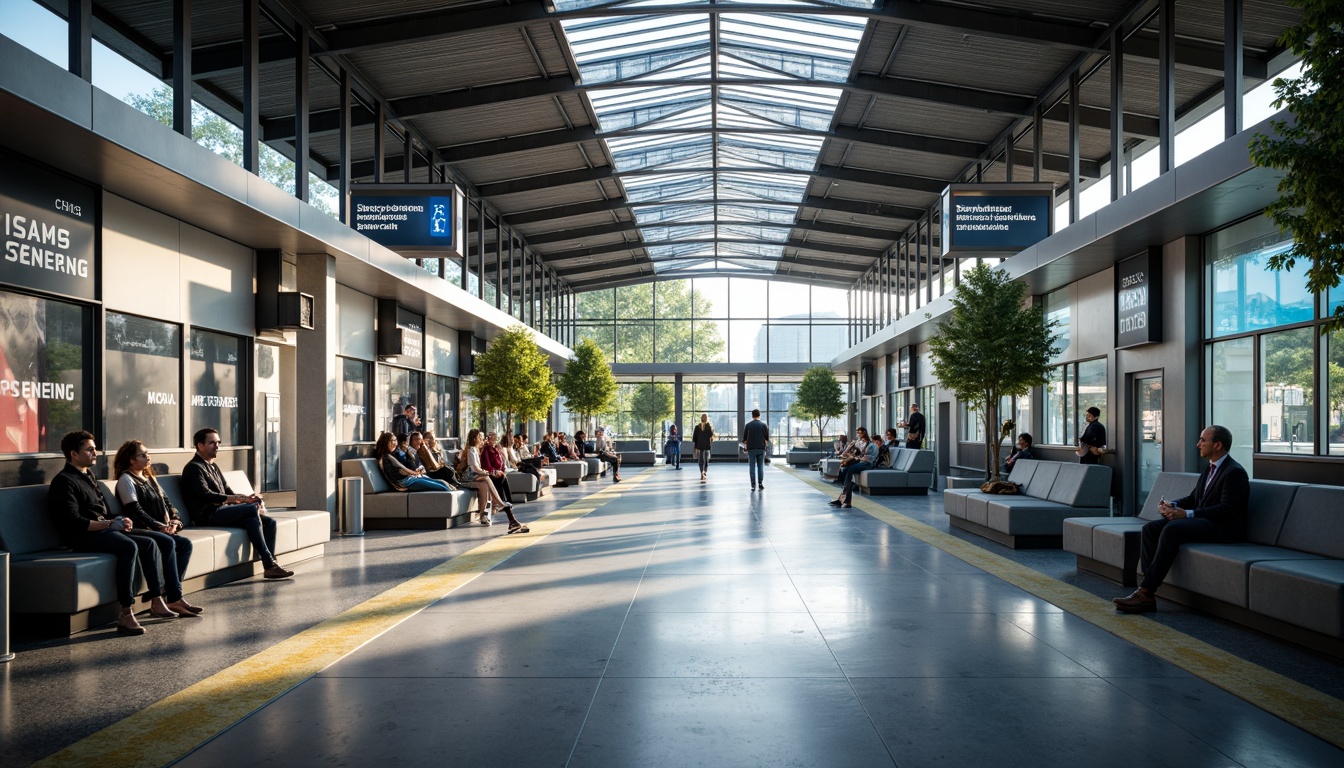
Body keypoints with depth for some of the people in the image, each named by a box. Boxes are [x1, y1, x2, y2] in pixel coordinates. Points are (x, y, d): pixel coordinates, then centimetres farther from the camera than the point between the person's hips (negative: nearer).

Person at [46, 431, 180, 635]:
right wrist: (110, 524, -16)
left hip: (103, 531, 10)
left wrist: (119, 520, 7)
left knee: (149, 543, -5)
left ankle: (156, 602, -4)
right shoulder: (64, 481, -8)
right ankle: (126, 614, -38)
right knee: (129, 546, -33)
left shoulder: (88, 476, 23)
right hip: (83, 537, -10)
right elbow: (74, 523, -19)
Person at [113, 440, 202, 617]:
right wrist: (159, 526, -16)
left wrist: (174, 520, 0)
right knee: (168, 543, -32)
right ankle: (175, 599, -32)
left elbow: (165, 501, 20)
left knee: (185, 543, -16)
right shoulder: (126, 480, -1)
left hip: (161, 530, 8)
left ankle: (171, 595, -20)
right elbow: (135, 510, -11)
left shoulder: (150, 478, 24)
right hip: (138, 530, -8)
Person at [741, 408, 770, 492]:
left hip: (751, 448, 0)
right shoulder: (763, 425, 0)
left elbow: (744, 438, 1)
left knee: (752, 467, 2)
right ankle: (760, 483, 4)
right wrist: (765, 444, 20)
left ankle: (753, 485, -3)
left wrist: (745, 445, 14)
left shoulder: (748, 425, 0)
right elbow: (767, 438, 3)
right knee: (760, 466, 9)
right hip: (761, 448, 1)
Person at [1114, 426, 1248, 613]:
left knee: (1171, 529, -32)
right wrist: (1173, 505, -3)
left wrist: (1187, 514, -26)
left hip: (1224, 528, -9)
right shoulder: (1209, 468, 18)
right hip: (1205, 521, 9)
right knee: (1150, 528, -11)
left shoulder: (1235, 472, -12)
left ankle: (1146, 592, -31)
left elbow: (1226, 509, -21)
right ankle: (1147, 590, -21)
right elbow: (1193, 498, 19)